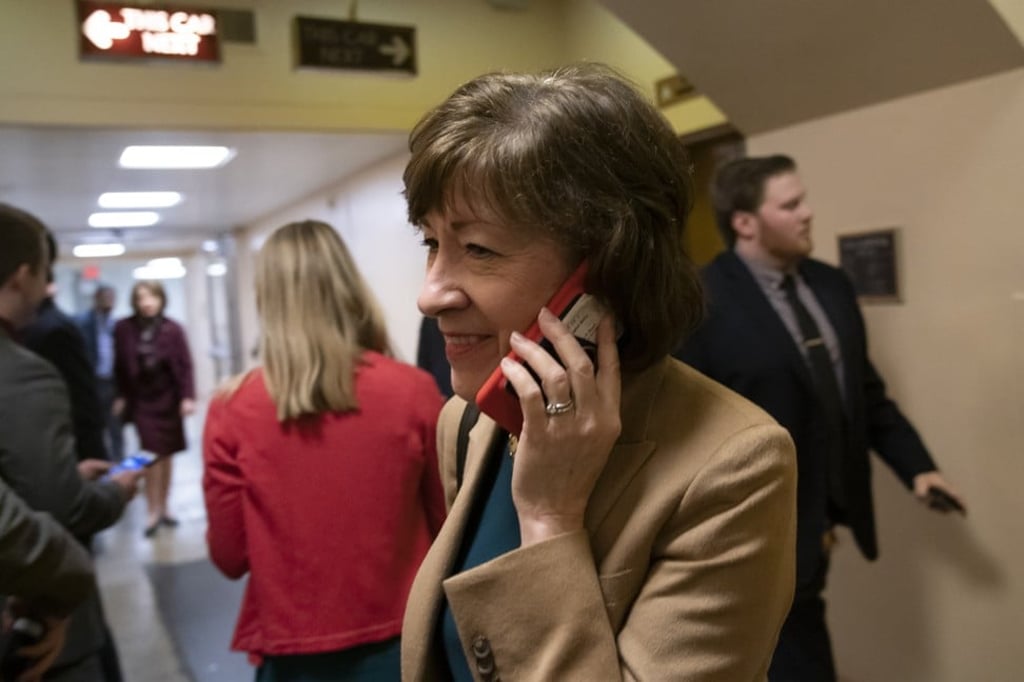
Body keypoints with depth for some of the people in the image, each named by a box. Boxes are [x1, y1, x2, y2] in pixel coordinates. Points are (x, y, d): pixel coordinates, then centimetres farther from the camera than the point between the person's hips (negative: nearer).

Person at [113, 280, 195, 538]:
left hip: (168, 398, 1)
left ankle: (163, 508, 23)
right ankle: (153, 512, 3)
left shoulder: (173, 329, -5)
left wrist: (187, 396, -11)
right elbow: (120, 366, 0)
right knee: (152, 456, -7)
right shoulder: (124, 328, -4)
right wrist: (121, 396, 1)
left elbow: (185, 365, -5)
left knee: (166, 456, 11)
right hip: (141, 399, -1)